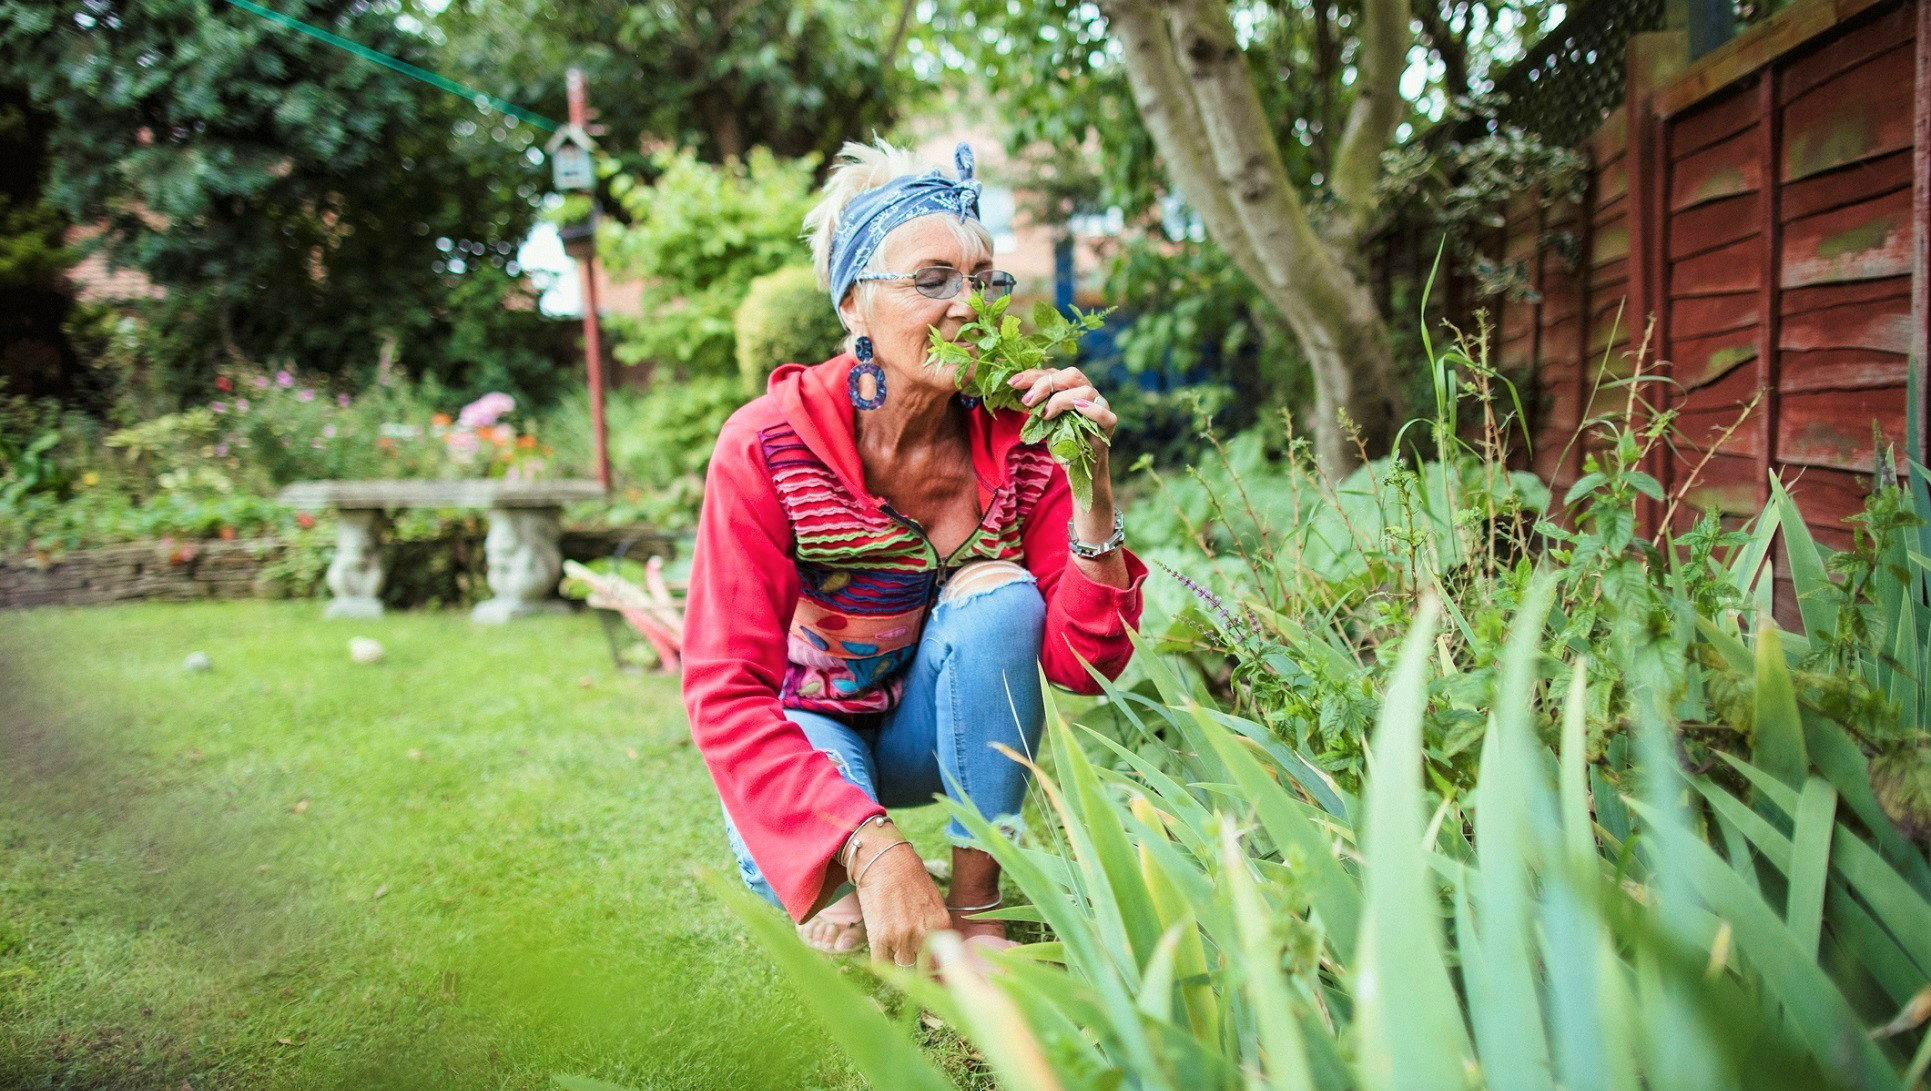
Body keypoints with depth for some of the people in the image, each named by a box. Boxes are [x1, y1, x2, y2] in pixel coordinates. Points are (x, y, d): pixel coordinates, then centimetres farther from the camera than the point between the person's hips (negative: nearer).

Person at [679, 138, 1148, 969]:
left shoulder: (1015, 440, -17)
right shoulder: (767, 447, -25)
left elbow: (1084, 665, -19)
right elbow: (725, 693, -30)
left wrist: (1092, 485, -33)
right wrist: (873, 847, -42)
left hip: (938, 730, 3)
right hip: (806, 726, -3)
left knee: (999, 592, -28)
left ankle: (975, 906, -17)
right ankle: (832, 886, 4)